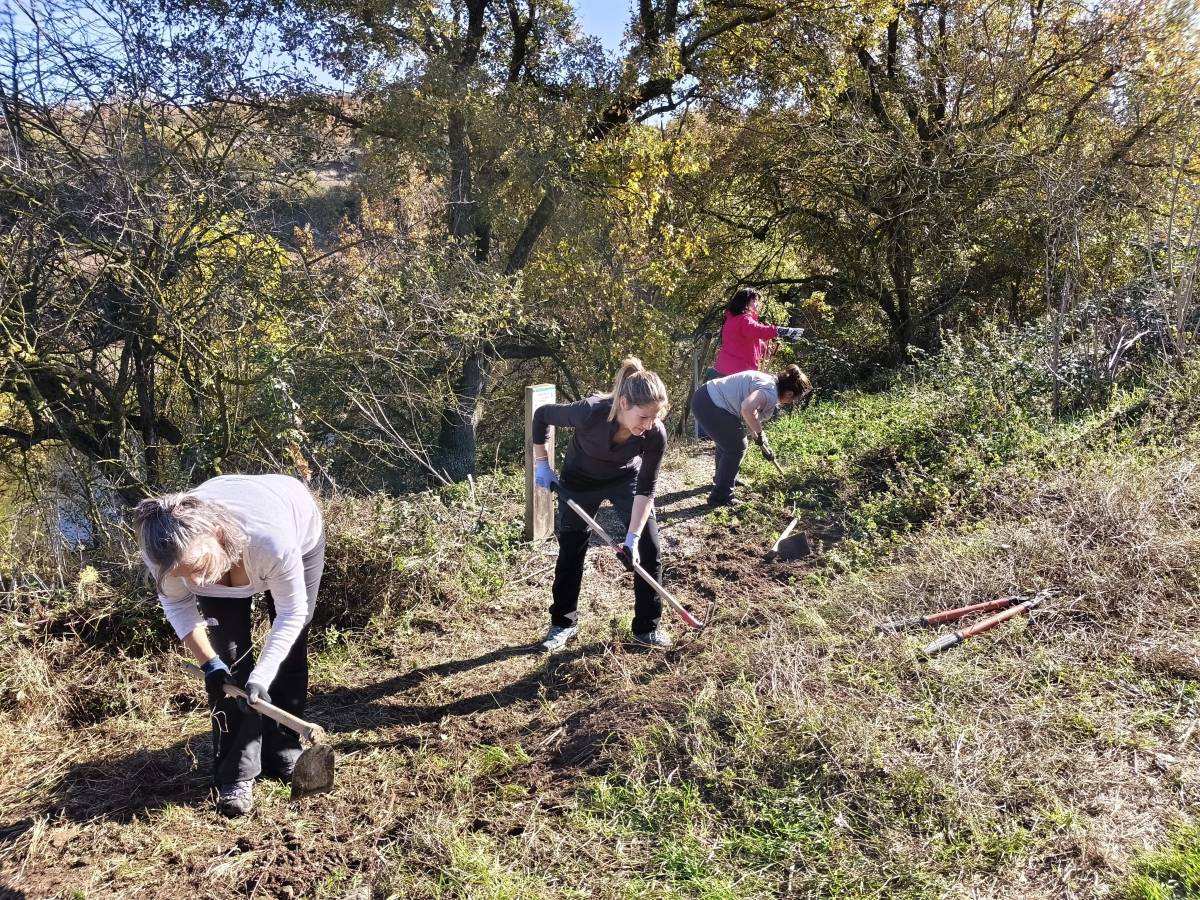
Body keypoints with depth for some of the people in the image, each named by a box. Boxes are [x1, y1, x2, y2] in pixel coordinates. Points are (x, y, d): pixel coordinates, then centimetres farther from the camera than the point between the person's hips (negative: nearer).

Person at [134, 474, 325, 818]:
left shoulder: (271, 539, -48)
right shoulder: (166, 552, -37)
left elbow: (291, 613, -30)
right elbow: (176, 603, -14)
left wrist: (262, 674, -36)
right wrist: (208, 663, -21)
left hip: (300, 536, -2)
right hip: (222, 555, 2)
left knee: (290, 651, 2)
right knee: (229, 660, -7)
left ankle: (284, 752, 21)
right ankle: (237, 774, 5)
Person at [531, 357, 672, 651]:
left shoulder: (656, 435, -33)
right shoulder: (589, 412, -39)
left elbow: (646, 489, -23)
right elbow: (541, 415, -19)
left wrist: (633, 536, -29)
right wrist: (542, 464, -14)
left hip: (627, 479, 1)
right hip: (580, 479, -1)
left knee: (648, 548, -5)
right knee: (570, 549, 6)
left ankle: (647, 627, 11)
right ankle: (564, 624, 24)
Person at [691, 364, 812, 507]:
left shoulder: (770, 383, 16)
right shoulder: (770, 393, -17)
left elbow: (752, 417, 26)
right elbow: (747, 409, -36)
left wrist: (765, 447, 33)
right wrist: (759, 433, -19)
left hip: (705, 397, 11)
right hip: (709, 406, -11)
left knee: (728, 442, 29)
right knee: (736, 448, 0)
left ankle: (722, 479, 49)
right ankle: (721, 497, 8)